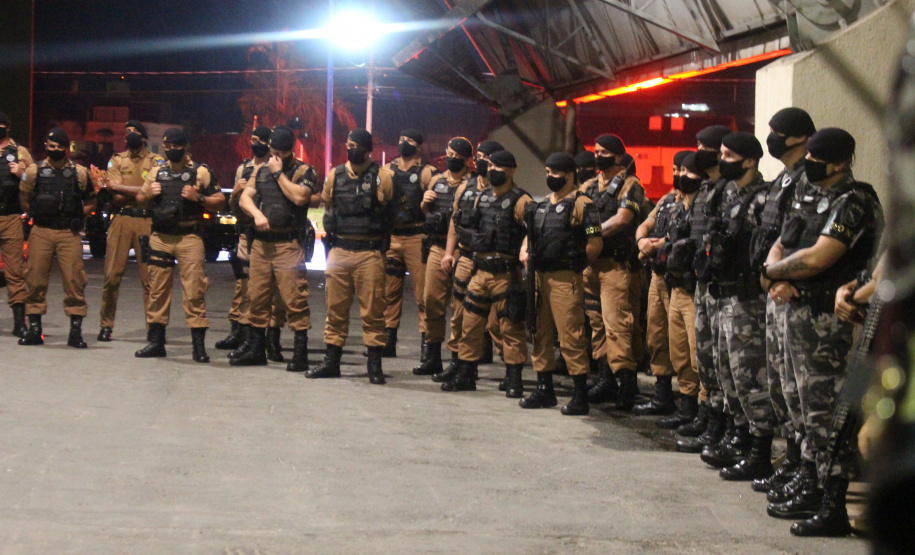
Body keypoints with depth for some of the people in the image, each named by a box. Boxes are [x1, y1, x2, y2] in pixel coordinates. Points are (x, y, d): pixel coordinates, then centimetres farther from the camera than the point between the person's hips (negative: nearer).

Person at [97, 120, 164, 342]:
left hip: (147, 222, -1)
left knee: (150, 277, -4)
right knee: (112, 276, -2)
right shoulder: (117, 160, 14)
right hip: (121, 219, 1)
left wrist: (119, 187, -7)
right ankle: (106, 325, 8)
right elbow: (116, 197, 2)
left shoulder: (156, 161, 9)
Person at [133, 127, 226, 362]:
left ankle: (199, 344, -5)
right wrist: (149, 194, 1)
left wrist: (199, 198, -15)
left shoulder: (200, 172, 3)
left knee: (194, 290, -8)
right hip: (160, 237, 4)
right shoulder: (157, 173, 14)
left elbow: (220, 201, 2)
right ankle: (156, 342, 14)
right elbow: (139, 198, 23)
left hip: (189, 238, -4)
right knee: (157, 290, 6)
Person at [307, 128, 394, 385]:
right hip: (339, 250, 4)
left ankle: (375, 365, 3)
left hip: (370, 253, -4)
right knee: (335, 308, 8)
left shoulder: (382, 176, -1)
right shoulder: (335, 176, 11)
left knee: (372, 310, -2)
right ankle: (331, 362, 15)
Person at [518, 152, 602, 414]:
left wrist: (575, 264, -3)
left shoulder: (581, 205, -6)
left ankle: (581, 396, -4)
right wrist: (525, 252, 7)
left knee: (571, 336, -8)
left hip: (565, 279, -8)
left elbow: (595, 244, -9)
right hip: (539, 276, 8)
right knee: (540, 334, 11)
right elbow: (530, 235, 26)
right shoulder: (541, 205, 17)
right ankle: (544, 390, 21)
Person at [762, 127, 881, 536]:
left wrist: (773, 271, -6)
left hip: (828, 322, -9)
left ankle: (834, 508, -4)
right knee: (811, 409, 15)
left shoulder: (852, 202, -13)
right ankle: (808, 490, 24)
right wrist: (777, 280, -6)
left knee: (827, 413, -8)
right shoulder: (809, 199, 16)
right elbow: (778, 250, 16)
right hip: (799, 314, 9)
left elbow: (818, 258, -22)